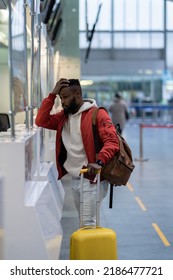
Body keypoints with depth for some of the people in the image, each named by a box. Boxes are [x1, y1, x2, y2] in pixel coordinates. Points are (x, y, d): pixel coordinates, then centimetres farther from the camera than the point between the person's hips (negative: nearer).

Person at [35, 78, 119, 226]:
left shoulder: (97, 114, -13)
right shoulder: (63, 116, 9)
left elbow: (112, 141, -21)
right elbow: (41, 121, -1)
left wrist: (99, 162, -37)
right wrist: (52, 95, -5)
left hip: (92, 178, -7)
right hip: (75, 178, 8)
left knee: (89, 223, -10)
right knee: (84, 221, 17)